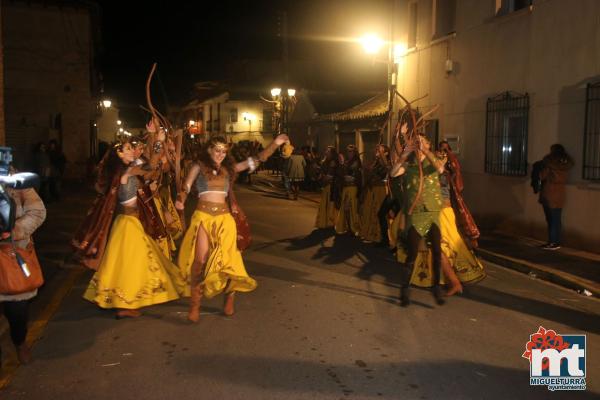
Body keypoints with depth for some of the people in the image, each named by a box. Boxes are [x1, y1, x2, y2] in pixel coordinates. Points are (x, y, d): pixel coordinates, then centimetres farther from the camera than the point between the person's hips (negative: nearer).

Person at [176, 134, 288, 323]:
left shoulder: (228, 168, 10)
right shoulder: (198, 167, 5)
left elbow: (257, 160, 8)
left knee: (225, 259, 1)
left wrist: (274, 144, -2)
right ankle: (195, 304, 1)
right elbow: (186, 188, 1)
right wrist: (180, 200, -22)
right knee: (201, 260, -10)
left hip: (224, 218, 2)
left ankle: (229, 298, 20)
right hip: (203, 217, -2)